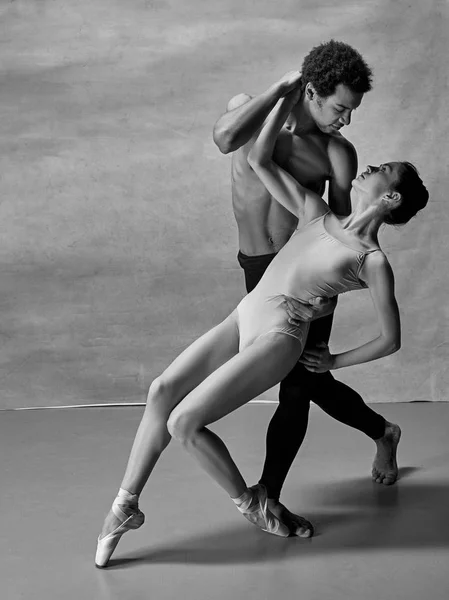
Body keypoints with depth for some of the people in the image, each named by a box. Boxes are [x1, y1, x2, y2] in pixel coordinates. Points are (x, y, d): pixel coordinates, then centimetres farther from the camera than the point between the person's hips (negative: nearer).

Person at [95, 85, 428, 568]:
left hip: (279, 339, -6)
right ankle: (125, 506, 1)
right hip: (243, 318, 6)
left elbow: (391, 339, -1)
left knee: (183, 423, -16)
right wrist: (289, 94, 6)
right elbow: (258, 159, 8)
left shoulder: (373, 261, -5)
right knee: (163, 390, -11)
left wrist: (334, 361, 7)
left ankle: (249, 501, 8)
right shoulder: (316, 215, 11)